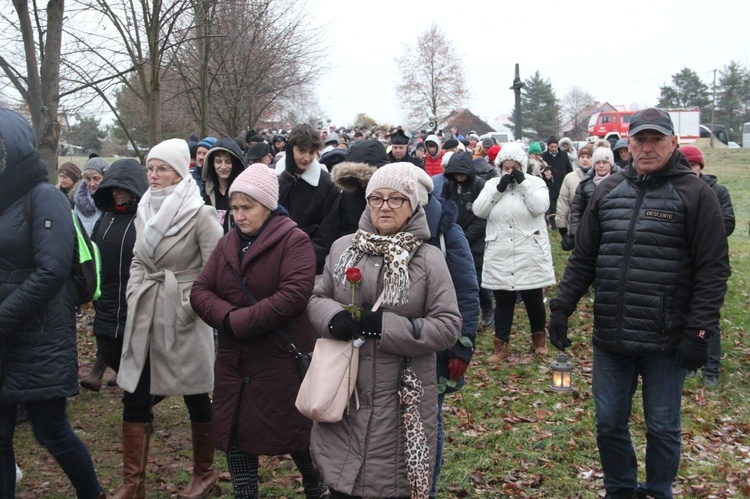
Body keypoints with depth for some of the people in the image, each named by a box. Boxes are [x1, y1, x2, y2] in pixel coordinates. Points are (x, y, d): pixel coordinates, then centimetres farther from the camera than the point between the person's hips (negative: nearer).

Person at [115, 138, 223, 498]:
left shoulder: (200, 214, -11)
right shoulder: (145, 210, 10)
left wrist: (189, 306, -14)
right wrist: (134, 293, 6)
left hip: (182, 317, -6)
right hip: (144, 316, 6)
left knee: (196, 396, 6)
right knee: (134, 396, 6)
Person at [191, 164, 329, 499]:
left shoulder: (294, 240, -10)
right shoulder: (228, 243, 10)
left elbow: (294, 293, -24)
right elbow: (200, 291, 5)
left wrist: (241, 321, -22)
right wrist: (227, 317, -16)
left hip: (283, 359, -6)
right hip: (234, 359, 6)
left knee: (294, 433, 7)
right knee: (234, 432, 10)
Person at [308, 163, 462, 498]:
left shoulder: (429, 258, -6)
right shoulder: (343, 247, 3)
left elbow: (449, 326, -9)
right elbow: (317, 298, 12)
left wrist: (384, 325, -19)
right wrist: (333, 316, -12)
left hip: (402, 398, -3)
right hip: (344, 392, 3)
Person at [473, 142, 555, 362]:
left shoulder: (535, 182, 1)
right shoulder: (492, 184, 7)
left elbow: (540, 207, -16)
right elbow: (478, 210, -6)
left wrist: (523, 183, -16)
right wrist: (499, 188, -12)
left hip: (530, 255, -1)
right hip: (499, 256, 2)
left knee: (534, 300, 10)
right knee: (502, 302, 9)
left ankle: (539, 339, 31)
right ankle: (501, 344, 19)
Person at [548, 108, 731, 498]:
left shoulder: (695, 194, -6)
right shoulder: (608, 191, 7)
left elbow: (713, 269, -9)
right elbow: (583, 258, 11)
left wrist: (699, 330, -14)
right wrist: (561, 306, 3)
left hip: (666, 341, -4)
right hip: (610, 336, 4)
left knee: (662, 429, 11)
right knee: (609, 424, 14)